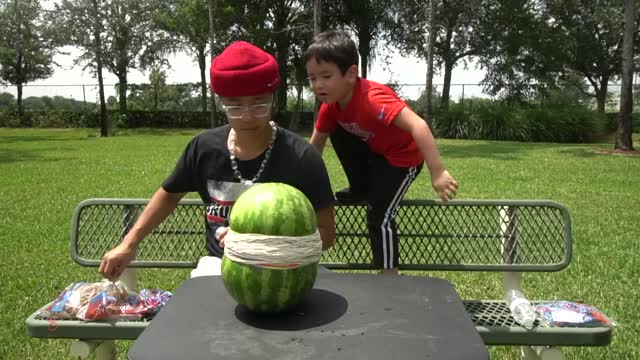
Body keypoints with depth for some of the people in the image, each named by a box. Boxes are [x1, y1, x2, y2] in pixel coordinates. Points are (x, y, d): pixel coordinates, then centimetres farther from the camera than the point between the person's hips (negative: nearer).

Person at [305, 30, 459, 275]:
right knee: (336, 133, -1)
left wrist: (438, 172, -48)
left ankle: (389, 274, 4)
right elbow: (315, 144, 3)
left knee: (379, 217, -13)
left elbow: (418, 125, -44)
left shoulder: (372, 99, -36)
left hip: (402, 157, -7)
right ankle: (361, 189, 12)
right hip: (373, 150, 8)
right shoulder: (330, 106, -10)